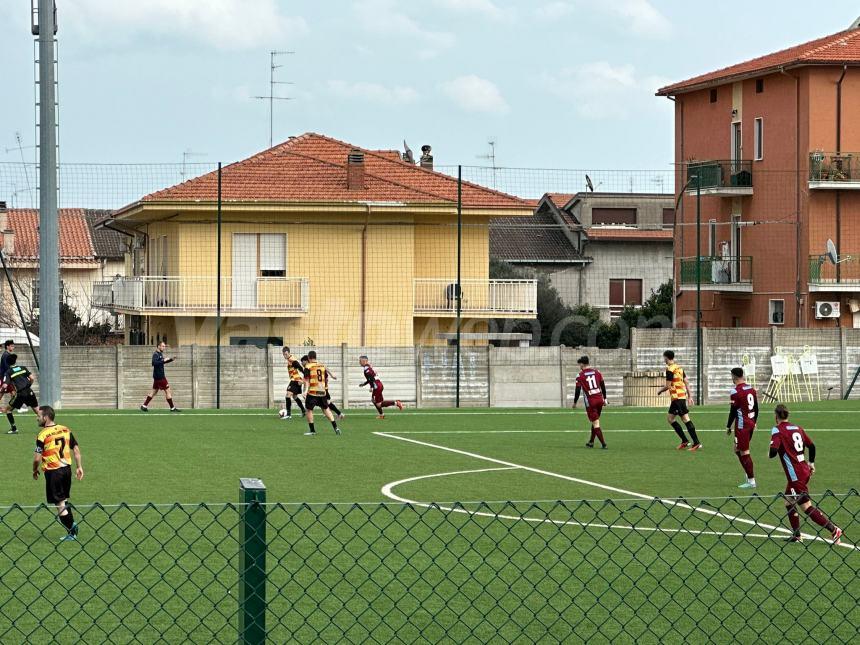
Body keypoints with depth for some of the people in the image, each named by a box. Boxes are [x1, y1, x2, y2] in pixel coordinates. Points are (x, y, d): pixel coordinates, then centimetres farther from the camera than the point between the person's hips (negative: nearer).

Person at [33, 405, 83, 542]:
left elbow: (37, 458, -14)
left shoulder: (43, 435, -14)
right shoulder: (65, 430, 5)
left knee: (59, 504, 1)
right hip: (67, 468, 7)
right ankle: (72, 528, 19)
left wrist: (35, 470, 4)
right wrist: (79, 467, 14)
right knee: (64, 500, 18)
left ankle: (71, 532, 0)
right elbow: (76, 449, 8)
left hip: (53, 471, -7)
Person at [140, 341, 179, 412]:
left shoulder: (160, 354, 12)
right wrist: (163, 360, -31)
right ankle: (172, 408, 1)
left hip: (159, 376, 10)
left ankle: (144, 406, 17)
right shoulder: (155, 354, -16)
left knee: (154, 391, 15)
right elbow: (154, 363, -32)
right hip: (159, 376, -10)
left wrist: (171, 359, 14)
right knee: (167, 390, -4)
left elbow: (162, 362, 27)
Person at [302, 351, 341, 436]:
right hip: (322, 391, 5)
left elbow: (307, 381, -10)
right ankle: (335, 427, 6)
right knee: (326, 409, 15)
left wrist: (305, 391, -13)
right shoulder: (322, 366, 11)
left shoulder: (308, 367, -5)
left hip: (312, 392, -5)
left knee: (309, 409, 6)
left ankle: (312, 430, 5)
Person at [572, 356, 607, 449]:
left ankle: (603, 444, -9)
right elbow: (603, 386, 11)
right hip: (599, 399, 5)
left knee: (596, 423, -2)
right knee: (595, 422, 19)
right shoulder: (596, 372, 8)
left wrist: (575, 402, 6)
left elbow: (578, 390, -6)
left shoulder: (580, 375, -6)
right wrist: (604, 399, 21)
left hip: (590, 401, -5)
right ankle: (591, 442, 27)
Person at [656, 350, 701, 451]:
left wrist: (660, 390, 6)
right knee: (670, 418, 14)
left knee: (685, 418, -10)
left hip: (677, 396, -9)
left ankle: (696, 443, -13)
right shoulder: (679, 367, 14)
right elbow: (687, 382, 16)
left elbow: (668, 386, -13)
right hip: (682, 395, 9)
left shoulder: (670, 369, -12)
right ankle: (684, 441, 13)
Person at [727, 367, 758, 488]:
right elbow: (756, 408, 15)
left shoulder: (735, 392, -15)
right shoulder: (751, 388, 8)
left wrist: (728, 426, -4)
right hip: (751, 423, 8)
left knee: (744, 453, -2)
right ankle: (749, 475, 17)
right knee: (738, 450, 20)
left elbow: (733, 411, -14)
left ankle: (751, 480, -1)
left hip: (742, 425, -8)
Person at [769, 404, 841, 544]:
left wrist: (770, 454, 2)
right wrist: (811, 463, 30)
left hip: (795, 475, -8)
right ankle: (796, 535, 20)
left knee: (807, 507, -5)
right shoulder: (797, 428, 11)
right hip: (805, 470, 8)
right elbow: (811, 446, 16)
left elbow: (774, 451, -21)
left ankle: (833, 530, -9)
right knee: (789, 502, 19)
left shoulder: (777, 430, -11)